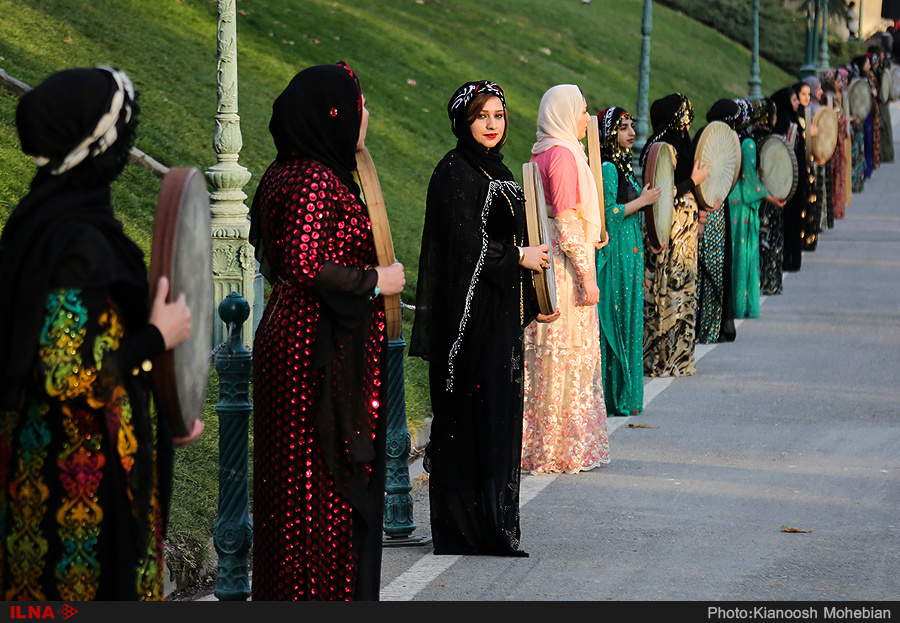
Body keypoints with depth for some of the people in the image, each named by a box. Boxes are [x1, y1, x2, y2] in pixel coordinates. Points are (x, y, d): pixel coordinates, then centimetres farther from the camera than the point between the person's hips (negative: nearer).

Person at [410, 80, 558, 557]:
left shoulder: (497, 172, 16)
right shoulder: (455, 173, -11)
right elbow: (464, 244, -20)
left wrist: (532, 303, 15)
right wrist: (519, 257, -10)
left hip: (501, 312, 9)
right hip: (468, 314, -9)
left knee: (499, 409, 10)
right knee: (467, 413, -6)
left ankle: (493, 523, 17)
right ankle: (462, 529, -2)